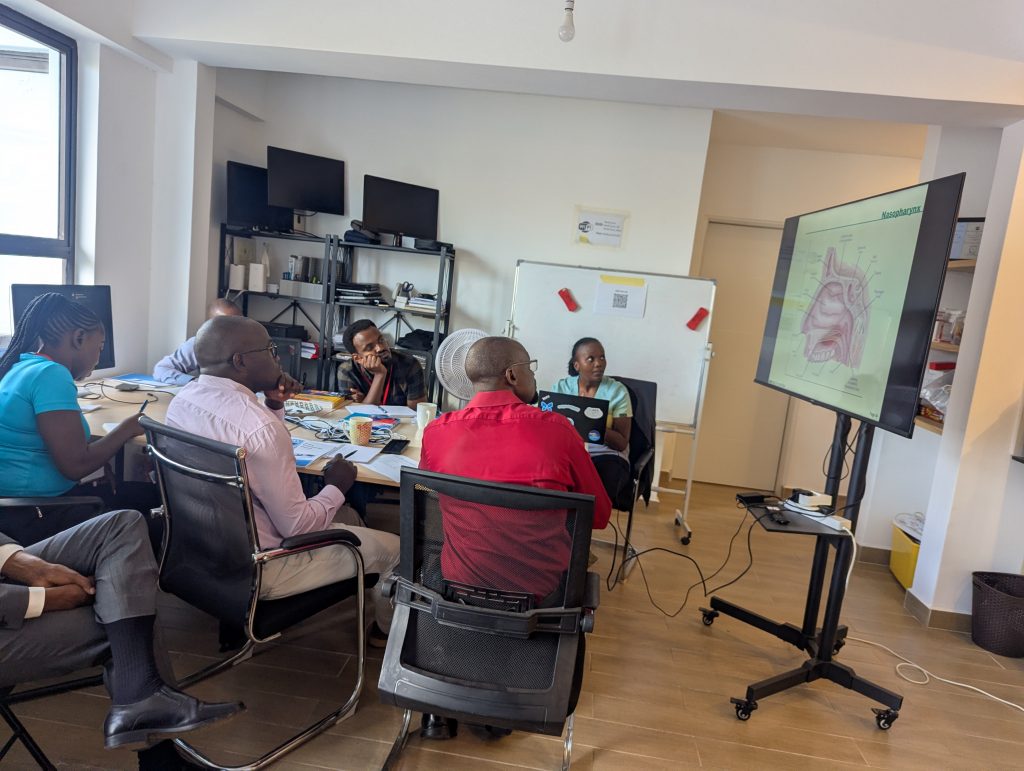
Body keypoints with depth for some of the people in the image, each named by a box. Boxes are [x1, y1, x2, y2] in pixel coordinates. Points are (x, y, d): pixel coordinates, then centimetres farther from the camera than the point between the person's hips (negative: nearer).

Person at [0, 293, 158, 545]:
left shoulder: (24, 365, 9)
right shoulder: (51, 374, -21)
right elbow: (76, 465, -23)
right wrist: (128, 428, -12)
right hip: (31, 518, -10)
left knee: (148, 494, 7)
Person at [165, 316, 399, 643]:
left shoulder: (183, 398, -4)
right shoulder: (259, 426, -32)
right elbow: (297, 527, -24)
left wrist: (273, 406, -2)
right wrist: (336, 488, -7)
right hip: (254, 571, -9)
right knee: (391, 547, 6)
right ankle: (390, 628, 35)